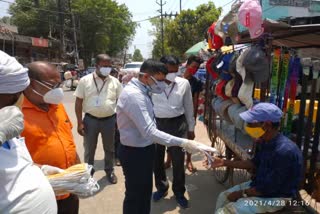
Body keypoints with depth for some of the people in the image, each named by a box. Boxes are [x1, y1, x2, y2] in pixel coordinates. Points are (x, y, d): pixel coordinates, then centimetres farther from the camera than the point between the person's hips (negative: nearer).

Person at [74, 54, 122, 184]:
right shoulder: (85, 80, -3)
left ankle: (109, 171, 36)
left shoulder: (115, 82, 1)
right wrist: (80, 122, -6)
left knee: (110, 148, 16)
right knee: (89, 149, 14)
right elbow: (79, 102, -1)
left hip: (109, 120, 1)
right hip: (90, 119, -1)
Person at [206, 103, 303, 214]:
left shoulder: (284, 151, -32)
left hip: (275, 197, -8)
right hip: (260, 184, 8)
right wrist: (224, 162, 7)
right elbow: (254, 163, 12)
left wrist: (241, 194, -13)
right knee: (224, 196, 12)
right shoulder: (265, 141, -4)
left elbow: (268, 188, -26)